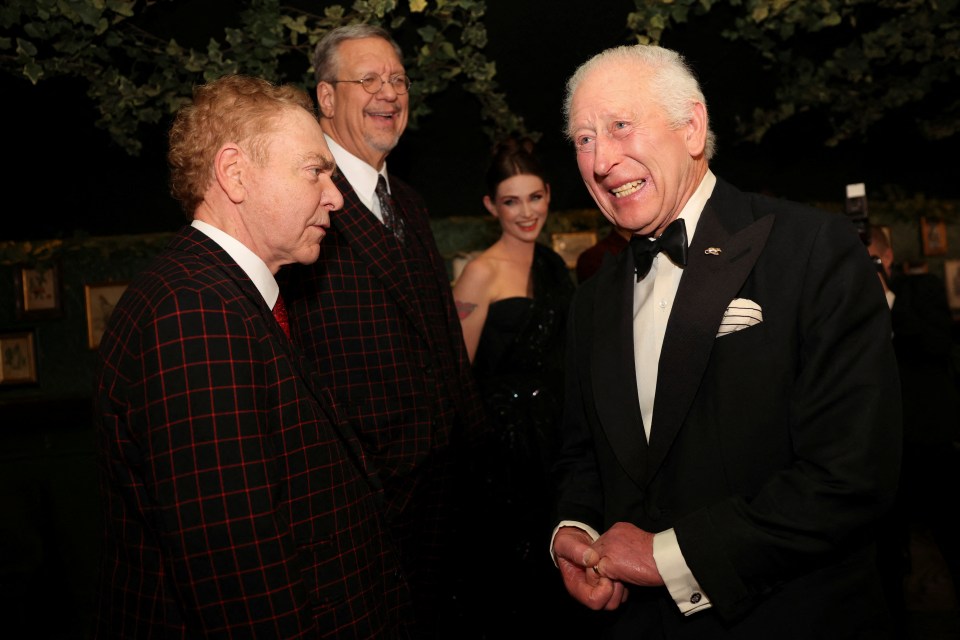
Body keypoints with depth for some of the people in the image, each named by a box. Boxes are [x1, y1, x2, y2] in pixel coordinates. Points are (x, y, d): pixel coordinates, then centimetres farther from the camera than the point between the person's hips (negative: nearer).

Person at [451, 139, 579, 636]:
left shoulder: (554, 264, 8)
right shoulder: (482, 273, -13)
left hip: (554, 427, 6)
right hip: (503, 432, -6)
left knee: (553, 569, 17)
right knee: (508, 570, 5)